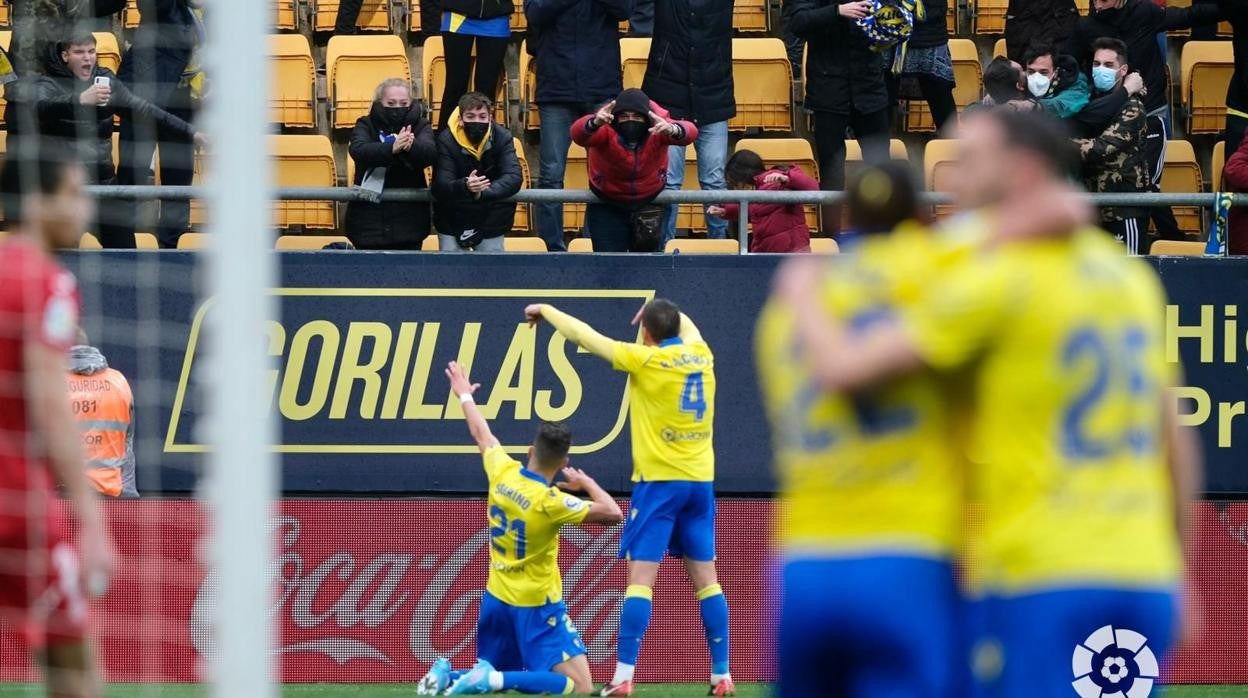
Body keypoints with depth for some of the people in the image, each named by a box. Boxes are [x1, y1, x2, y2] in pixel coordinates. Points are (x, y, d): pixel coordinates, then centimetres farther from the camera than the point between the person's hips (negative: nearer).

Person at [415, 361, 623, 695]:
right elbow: (613, 514, -16)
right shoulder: (549, 502, -20)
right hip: (535, 606, -7)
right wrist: (586, 483, 1)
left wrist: (465, 395, 36)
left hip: (496, 599, 7)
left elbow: (481, 433, 17)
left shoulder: (501, 471, -4)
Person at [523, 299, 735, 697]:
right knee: (705, 579, 8)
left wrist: (546, 310, 13)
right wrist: (660, 309, 41)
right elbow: (687, 326, 31)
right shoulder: (701, 354, 5)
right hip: (700, 481, 5)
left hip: (659, 482, -5)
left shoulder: (646, 359, -9)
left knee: (641, 577, -8)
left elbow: (585, 336, 0)